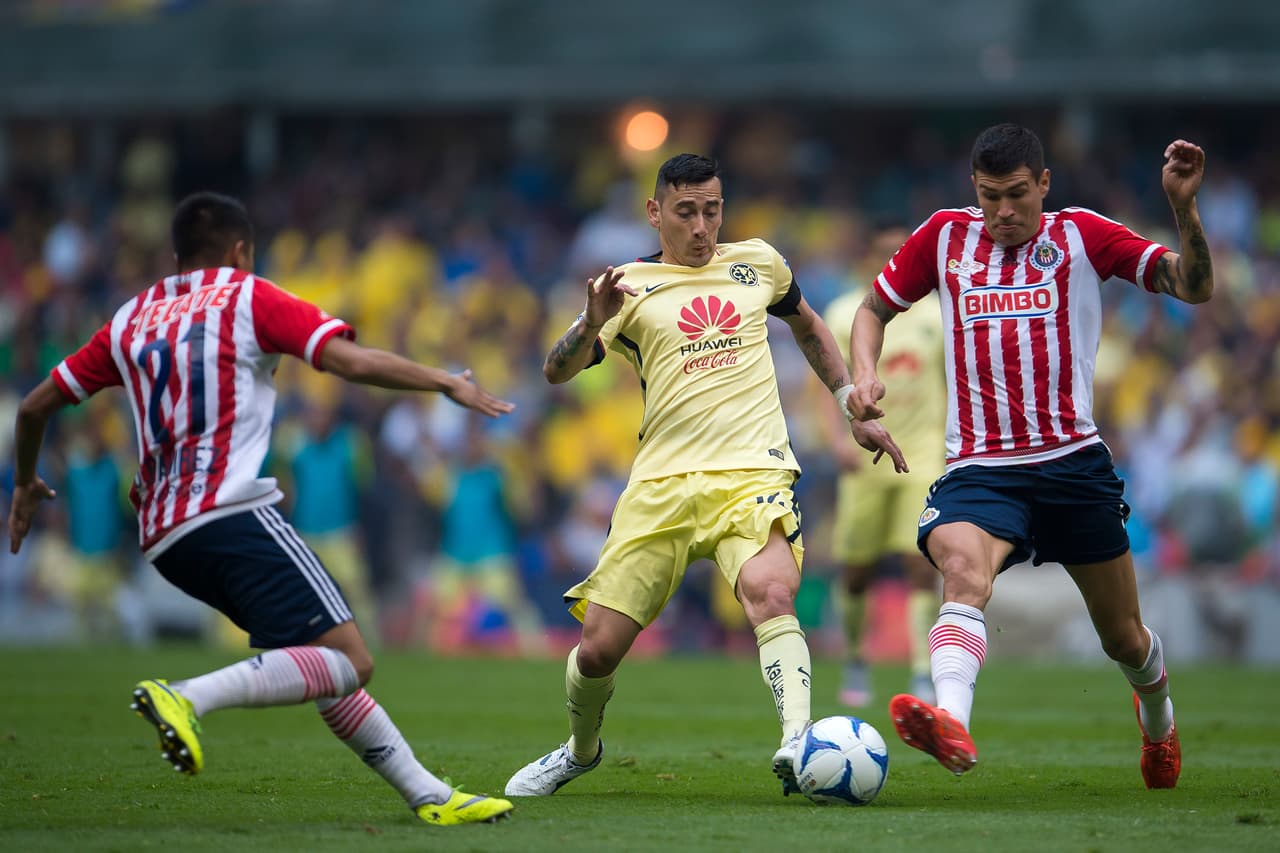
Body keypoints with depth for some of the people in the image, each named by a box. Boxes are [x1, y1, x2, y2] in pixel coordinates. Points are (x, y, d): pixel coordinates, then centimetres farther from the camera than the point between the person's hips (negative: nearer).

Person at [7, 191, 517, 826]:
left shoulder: (130, 321, 21)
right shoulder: (247, 298, 5)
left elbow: (37, 405, 25)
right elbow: (353, 362, -6)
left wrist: (26, 482, 42)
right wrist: (446, 383, 7)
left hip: (163, 537, 8)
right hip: (230, 512, -8)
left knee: (328, 664, 13)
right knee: (348, 661, -15)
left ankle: (427, 794, 8)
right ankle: (188, 698, -31)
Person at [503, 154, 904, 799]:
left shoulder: (756, 262, 15)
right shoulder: (629, 286, 8)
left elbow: (806, 325, 34)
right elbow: (556, 372, -3)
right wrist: (593, 322, -24)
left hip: (751, 473, 0)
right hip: (661, 483, 0)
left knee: (770, 593, -32)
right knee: (598, 648, -2)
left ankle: (798, 744, -46)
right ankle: (581, 749, 29)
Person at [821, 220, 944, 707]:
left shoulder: (935, 313, 7)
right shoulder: (844, 314, 1)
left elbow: (950, 386, 14)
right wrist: (840, 438, -21)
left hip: (924, 452, 0)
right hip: (865, 454, 0)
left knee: (922, 565, -13)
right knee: (857, 571, 5)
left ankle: (922, 677, -14)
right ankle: (855, 662, 27)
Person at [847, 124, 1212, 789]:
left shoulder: (1080, 235, 4)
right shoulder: (945, 236, 9)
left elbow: (1194, 287, -3)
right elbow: (875, 309, 21)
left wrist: (1183, 207, -19)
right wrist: (864, 372, 1)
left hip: (1074, 462, 0)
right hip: (978, 469, 0)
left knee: (1122, 637, 11)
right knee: (962, 571, -33)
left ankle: (1157, 715, 46)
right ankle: (951, 724, -56)